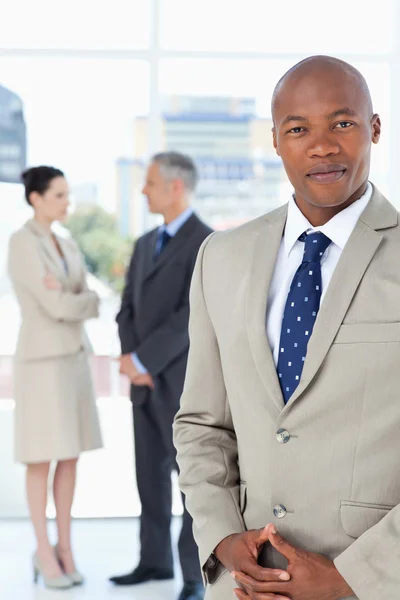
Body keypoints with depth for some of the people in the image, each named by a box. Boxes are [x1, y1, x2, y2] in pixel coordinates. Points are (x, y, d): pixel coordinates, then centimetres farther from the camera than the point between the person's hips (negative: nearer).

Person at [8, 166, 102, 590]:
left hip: (74, 357, 8)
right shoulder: (21, 243, -13)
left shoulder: (68, 247, 15)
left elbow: (84, 308, 5)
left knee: (70, 455, 8)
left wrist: (68, 297, -16)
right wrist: (86, 299, 0)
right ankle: (44, 552, 9)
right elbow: (57, 308, -19)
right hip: (41, 360, -8)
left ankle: (64, 547, 17)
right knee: (42, 458, -2)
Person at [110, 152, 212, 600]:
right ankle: (155, 561, 25)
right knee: (151, 474, 13)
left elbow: (192, 318, -22)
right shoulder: (145, 244, 14)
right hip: (147, 380, 8)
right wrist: (131, 359, -9)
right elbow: (128, 310, 10)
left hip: (184, 379, -8)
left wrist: (140, 360, -19)